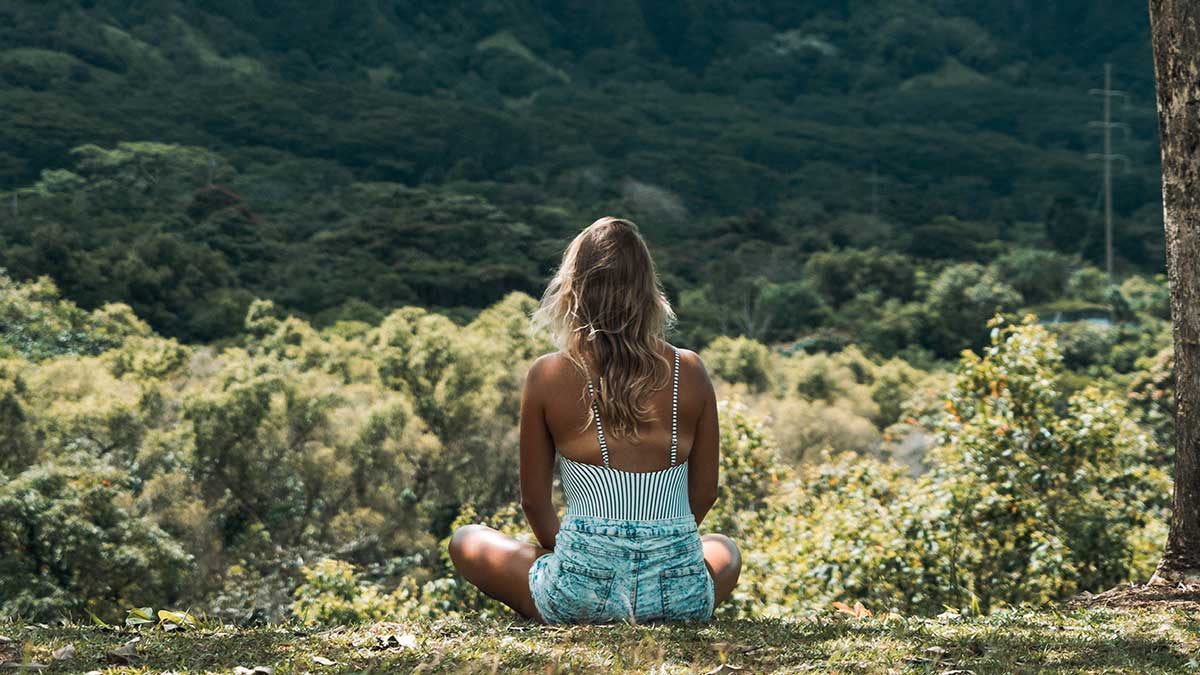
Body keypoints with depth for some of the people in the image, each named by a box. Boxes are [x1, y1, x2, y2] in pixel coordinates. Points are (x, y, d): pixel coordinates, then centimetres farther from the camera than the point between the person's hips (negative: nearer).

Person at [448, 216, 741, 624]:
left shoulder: (547, 377, -5)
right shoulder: (689, 372, 0)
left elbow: (534, 502, 4)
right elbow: (704, 494, 9)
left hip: (583, 593, -2)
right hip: (680, 595, 2)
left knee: (465, 540, 27)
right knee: (723, 548, 40)